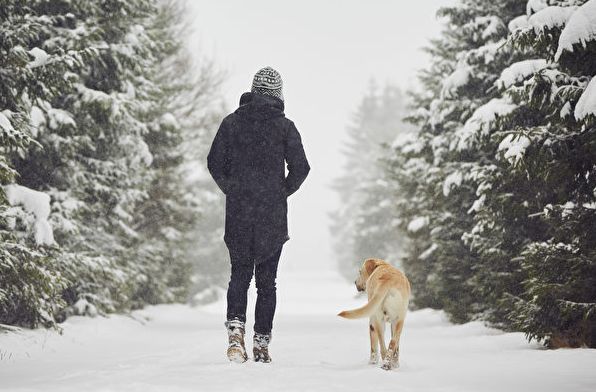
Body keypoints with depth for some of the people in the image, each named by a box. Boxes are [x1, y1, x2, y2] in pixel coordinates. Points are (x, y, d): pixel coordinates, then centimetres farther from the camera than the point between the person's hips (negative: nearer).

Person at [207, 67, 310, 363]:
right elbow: (300, 168, -6)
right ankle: (261, 344, 7)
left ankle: (235, 327, -9)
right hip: (273, 216, -1)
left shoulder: (232, 122, 3)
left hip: (237, 213, 1)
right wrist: (283, 192, 9)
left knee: (239, 274, 13)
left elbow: (214, 163, 2)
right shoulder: (284, 126, -2)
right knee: (267, 280, 7)